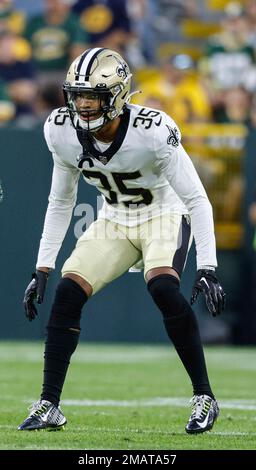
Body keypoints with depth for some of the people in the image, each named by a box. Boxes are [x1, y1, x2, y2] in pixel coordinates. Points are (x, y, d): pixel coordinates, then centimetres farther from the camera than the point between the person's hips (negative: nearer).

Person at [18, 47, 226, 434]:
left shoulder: (153, 131, -30)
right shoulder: (63, 132, -15)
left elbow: (197, 200, -23)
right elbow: (60, 204, 1)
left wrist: (207, 269, -30)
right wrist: (42, 269, -3)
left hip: (165, 215, -5)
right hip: (115, 221, 5)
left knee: (163, 288, -30)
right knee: (67, 293, -13)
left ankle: (204, 398, -17)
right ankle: (48, 407, -3)